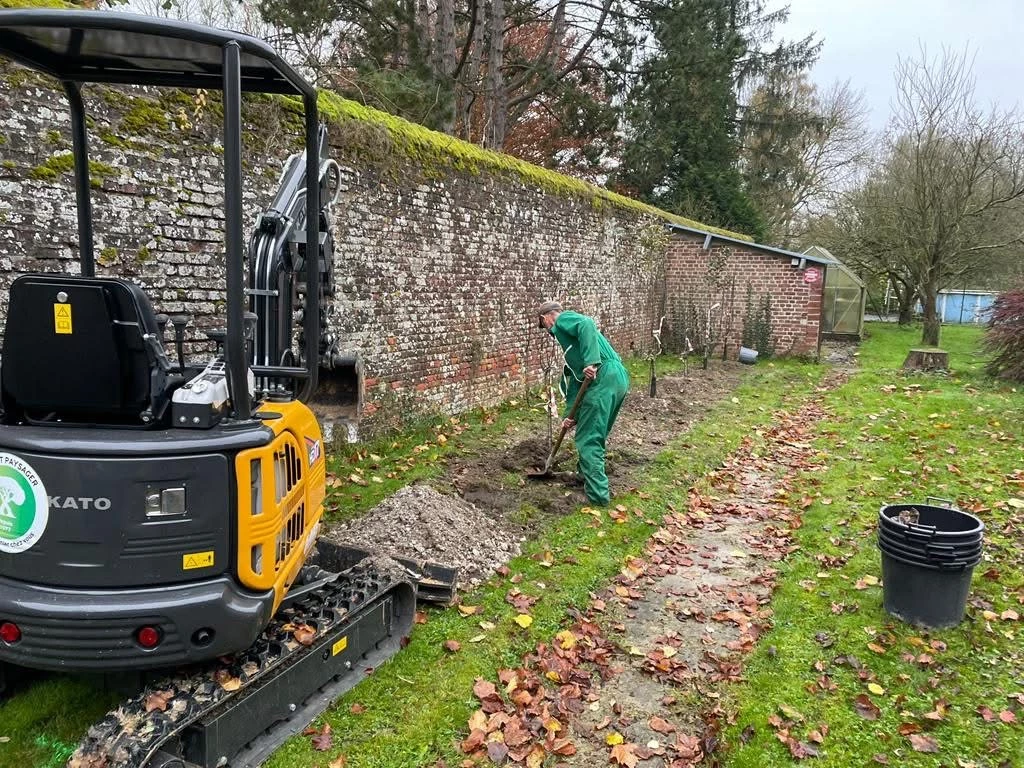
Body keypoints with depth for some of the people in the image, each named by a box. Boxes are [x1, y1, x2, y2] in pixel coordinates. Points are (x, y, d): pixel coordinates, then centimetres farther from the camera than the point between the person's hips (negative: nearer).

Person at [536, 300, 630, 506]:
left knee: (587, 439, -3)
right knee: (595, 435, 23)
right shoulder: (566, 334, 32)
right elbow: (574, 378, 28)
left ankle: (598, 494, 0)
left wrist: (591, 361, -27)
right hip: (619, 378, 10)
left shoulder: (563, 319, 6)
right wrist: (572, 414, 22)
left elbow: (587, 325, -19)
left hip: (604, 378, -10)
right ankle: (588, 476, 37)